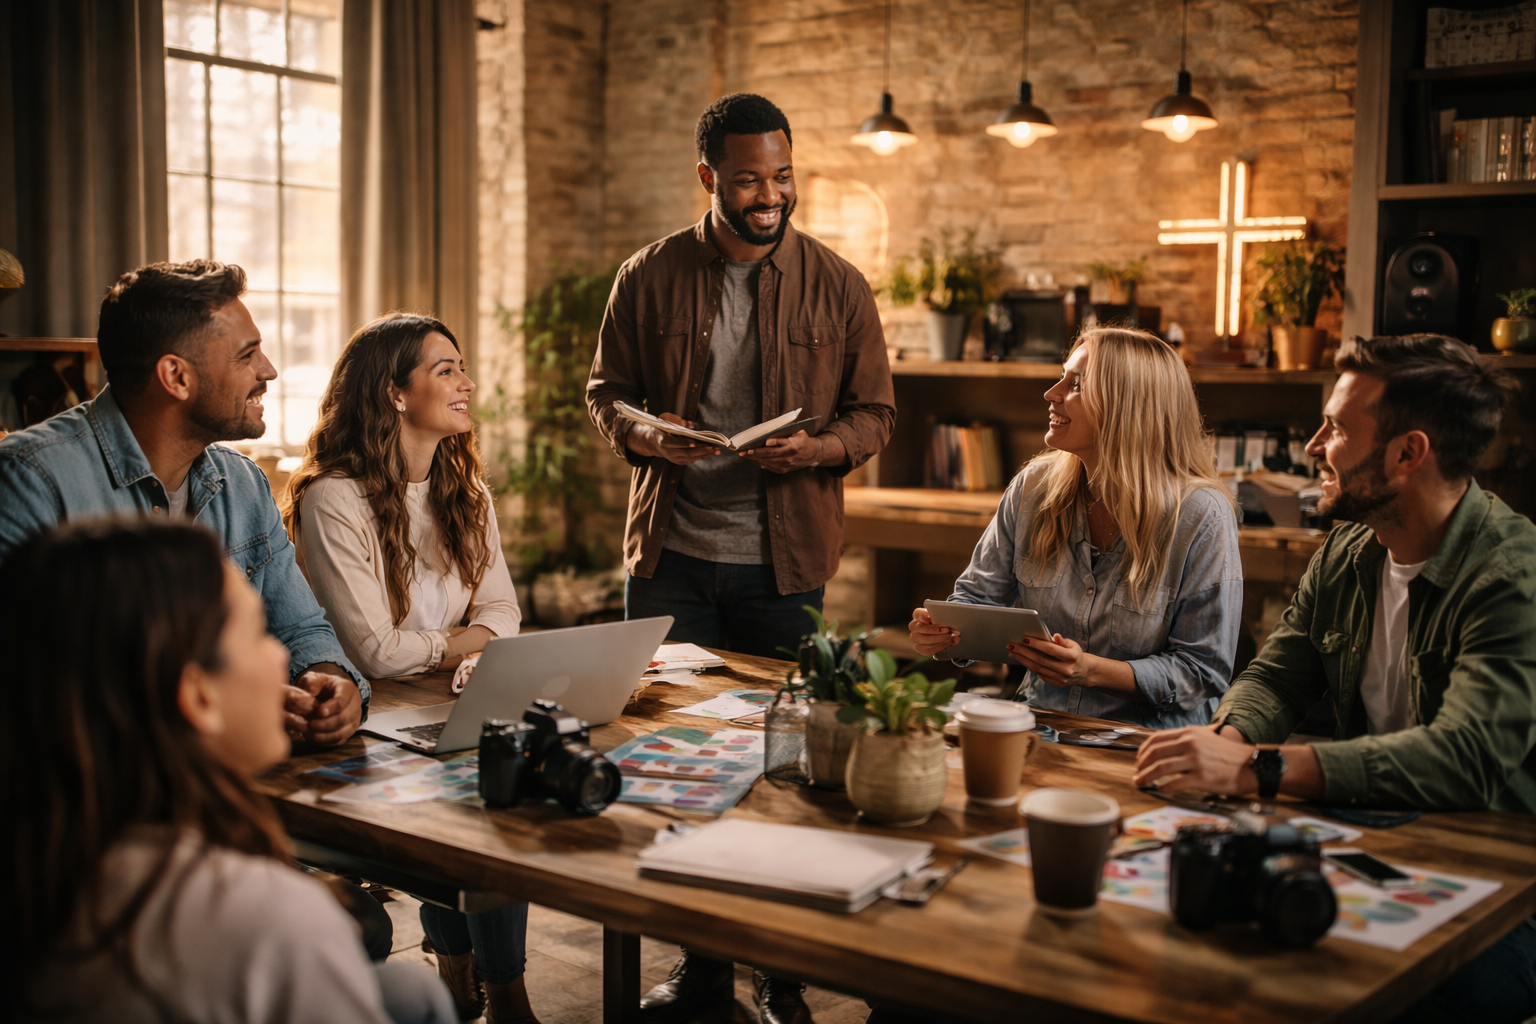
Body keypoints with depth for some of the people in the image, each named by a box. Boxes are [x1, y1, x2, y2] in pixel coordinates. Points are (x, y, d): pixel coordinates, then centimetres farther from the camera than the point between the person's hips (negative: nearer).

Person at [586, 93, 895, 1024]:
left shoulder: (837, 286, 1)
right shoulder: (650, 276, 3)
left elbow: (875, 412, 5)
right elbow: (606, 389, 11)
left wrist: (822, 448, -15)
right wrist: (638, 432, -10)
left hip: (786, 562, -1)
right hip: (672, 556, 1)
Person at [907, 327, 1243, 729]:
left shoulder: (1201, 516, -12)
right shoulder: (1033, 487, 3)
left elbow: (1204, 670, -10)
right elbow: (979, 597, 11)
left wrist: (1092, 671, -24)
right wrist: (941, 630, -12)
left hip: (1152, 738, -4)